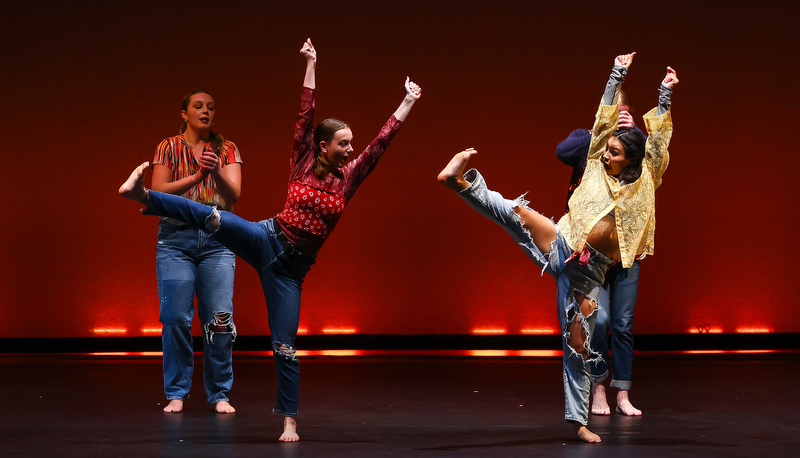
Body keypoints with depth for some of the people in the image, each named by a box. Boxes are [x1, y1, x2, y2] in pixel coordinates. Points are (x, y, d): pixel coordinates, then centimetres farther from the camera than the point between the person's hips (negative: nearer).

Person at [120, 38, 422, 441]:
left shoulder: (348, 177, 7)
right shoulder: (303, 163, 2)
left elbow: (382, 140, 6)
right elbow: (305, 114, -2)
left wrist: (408, 103, 5)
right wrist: (310, 65, -5)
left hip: (291, 267, 1)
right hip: (266, 239, -1)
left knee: (285, 346, 0)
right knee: (212, 218, -30)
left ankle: (289, 420, 8)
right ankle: (144, 195, -38)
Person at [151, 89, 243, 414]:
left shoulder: (227, 150, 9)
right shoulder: (169, 148, 7)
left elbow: (234, 195, -3)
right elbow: (158, 191, -3)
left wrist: (216, 173, -22)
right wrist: (195, 176, -14)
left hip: (217, 239, 1)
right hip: (176, 238, -1)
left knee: (220, 319, -5)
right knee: (175, 317, -5)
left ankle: (219, 394, 7)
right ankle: (176, 393, 7)